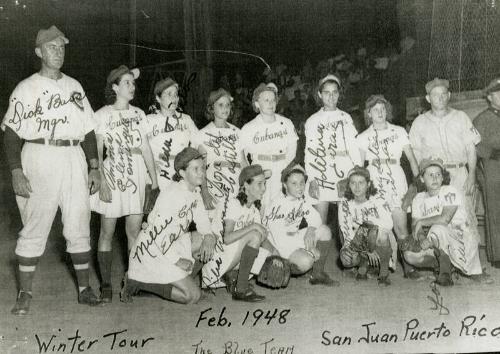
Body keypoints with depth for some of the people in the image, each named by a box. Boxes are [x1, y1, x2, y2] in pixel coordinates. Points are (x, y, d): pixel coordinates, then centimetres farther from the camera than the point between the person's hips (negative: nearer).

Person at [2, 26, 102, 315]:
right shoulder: (26, 88, 3)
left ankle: (84, 288, 15)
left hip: (74, 160, 4)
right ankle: (25, 293, 8)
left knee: (79, 228, 6)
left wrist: (94, 167, 9)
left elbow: (88, 129, 16)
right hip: (39, 160, -3)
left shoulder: (74, 86, 15)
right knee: (34, 229, -1)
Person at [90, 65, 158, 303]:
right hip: (112, 174, -4)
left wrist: (154, 179, 8)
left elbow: (146, 148, 12)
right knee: (107, 232, 1)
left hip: (136, 176, 4)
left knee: (135, 230, 5)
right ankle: (106, 284, 8)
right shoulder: (102, 115, -1)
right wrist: (102, 181, -14)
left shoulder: (138, 114, 11)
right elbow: (96, 151, -4)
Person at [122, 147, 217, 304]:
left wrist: (208, 237, -14)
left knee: (210, 240, -7)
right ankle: (137, 282, -4)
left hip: (172, 244, 9)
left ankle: (183, 281, 4)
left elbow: (202, 220, 8)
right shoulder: (172, 195, -25)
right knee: (193, 295, -12)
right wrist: (177, 260, -17)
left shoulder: (194, 191, 3)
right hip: (151, 252, -9)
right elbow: (160, 236, -25)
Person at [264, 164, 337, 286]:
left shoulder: (303, 200, 1)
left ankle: (318, 274, -2)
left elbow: (315, 218, 4)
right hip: (279, 247, -7)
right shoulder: (278, 206, -22)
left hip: (295, 238, 8)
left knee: (324, 230, -12)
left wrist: (311, 230, -21)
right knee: (305, 261, -33)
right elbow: (279, 236, -27)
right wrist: (308, 248, -25)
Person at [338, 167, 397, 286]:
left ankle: (384, 273, -15)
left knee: (381, 232, -36)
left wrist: (365, 222, -23)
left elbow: (388, 224, -30)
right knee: (346, 259, -29)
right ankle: (363, 264, 8)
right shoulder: (345, 204, -5)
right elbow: (347, 232, -9)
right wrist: (367, 252, -16)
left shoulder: (377, 202, -12)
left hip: (381, 245, -2)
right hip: (358, 243, 2)